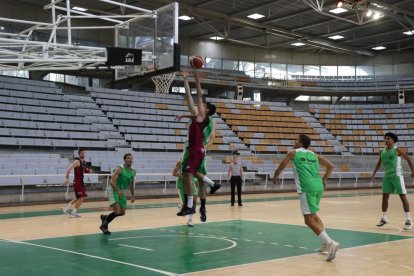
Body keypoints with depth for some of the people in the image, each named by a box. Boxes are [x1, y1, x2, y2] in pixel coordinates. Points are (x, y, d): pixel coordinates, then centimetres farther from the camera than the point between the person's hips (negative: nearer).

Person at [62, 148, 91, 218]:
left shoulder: (84, 162, 11)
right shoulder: (77, 161, -14)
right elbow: (68, 169, -21)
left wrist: (88, 170, 5)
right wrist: (67, 179, -30)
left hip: (81, 182, 9)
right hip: (77, 182, -9)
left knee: (78, 198, 18)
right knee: (81, 197, -10)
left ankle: (66, 207, 29)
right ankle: (73, 213, 0)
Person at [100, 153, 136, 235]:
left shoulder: (133, 171, 2)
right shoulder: (120, 169, -18)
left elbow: (132, 184, 16)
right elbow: (112, 182, -24)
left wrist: (133, 196, 12)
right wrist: (118, 191, -38)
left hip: (122, 192, 7)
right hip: (113, 190, -7)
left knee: (122, 213, 8)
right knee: (117, 211, -18)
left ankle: (105, 217, 31)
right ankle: (105, 222, 6)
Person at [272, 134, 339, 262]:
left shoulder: (293, 153, 10)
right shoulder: (314, 154, 22)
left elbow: (280, 168, 17)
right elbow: (331, 166, 22)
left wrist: (275, 178, 35)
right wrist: (323, 180, 31)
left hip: (307, 188, -6)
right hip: (318, 187, 6)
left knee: (309, 220, -4)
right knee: (313, 214, 25)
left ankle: (330, 243, -19)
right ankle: (326, 243, 18)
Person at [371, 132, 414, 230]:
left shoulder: (397, 150, -9)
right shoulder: (382, 151, 8)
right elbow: (379, 163, 21)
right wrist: (374, 174, 16)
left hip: (397, 176, -6)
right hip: (387, 177, 6)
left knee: (403, 197, -5)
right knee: (385, 197, 7)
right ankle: (384, 218, 19)